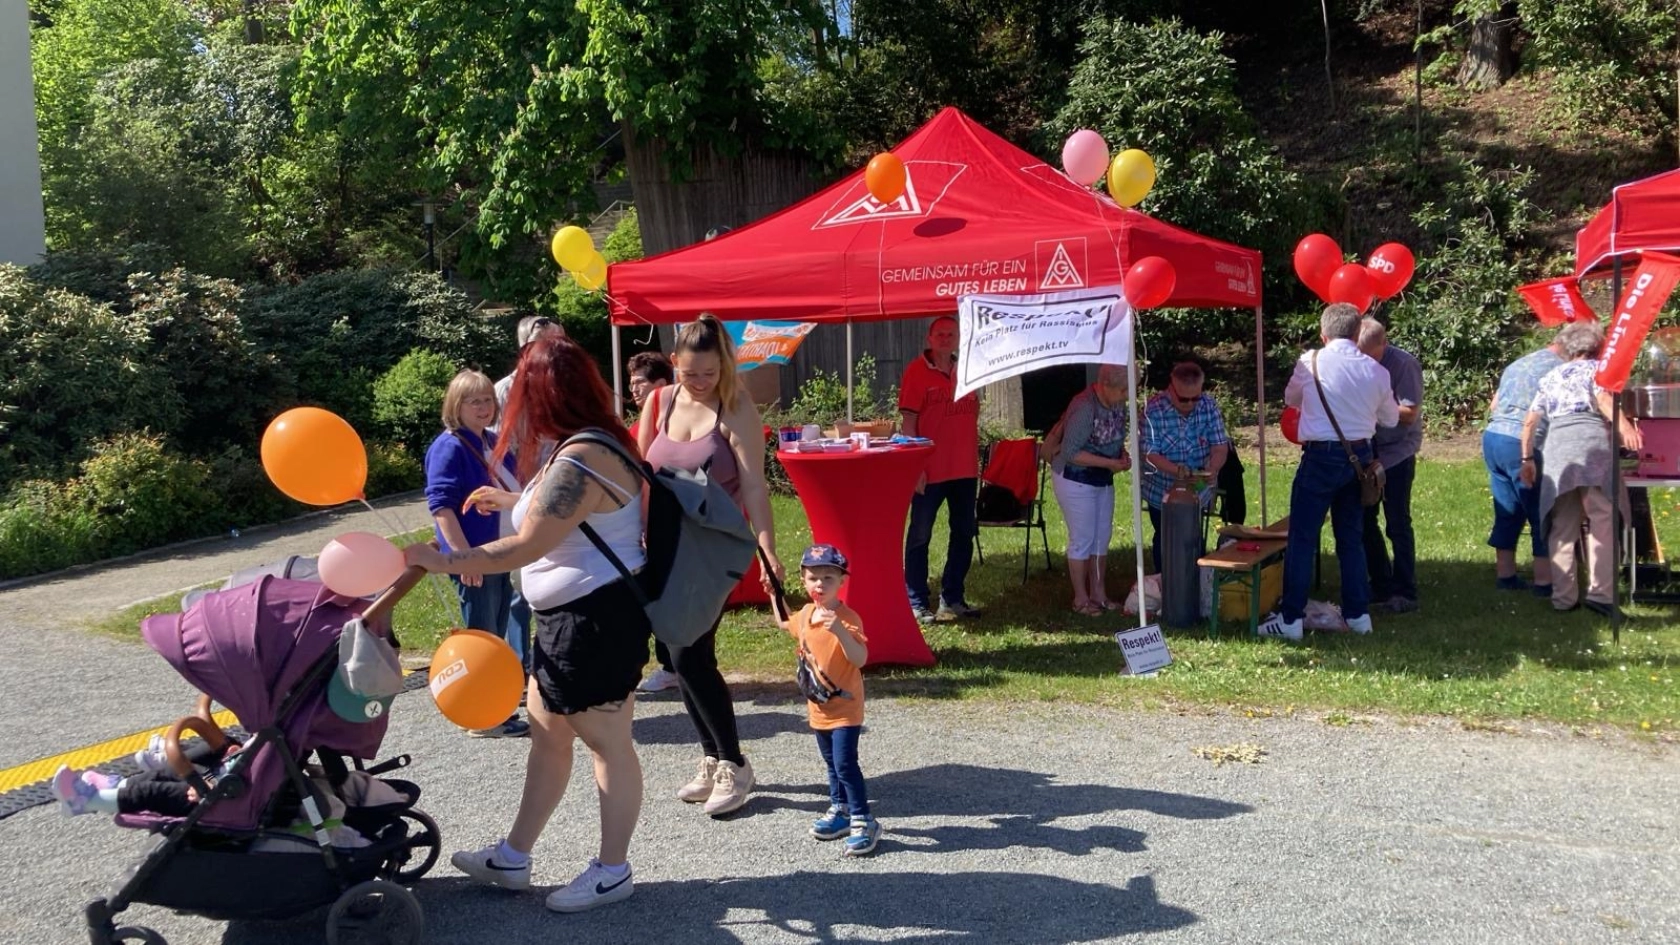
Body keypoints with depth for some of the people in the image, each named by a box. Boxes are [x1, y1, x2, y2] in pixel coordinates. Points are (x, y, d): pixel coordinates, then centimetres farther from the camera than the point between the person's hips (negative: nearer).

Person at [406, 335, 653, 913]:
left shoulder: (576, 463, -24)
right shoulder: (593, 443, 8)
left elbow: (526, 548, -24)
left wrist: (442, 562, -17)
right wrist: (516, 500, 33)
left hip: (598, 617, -11)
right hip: (571, 616, 11)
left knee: (607, 741, 3)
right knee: (546, 731, 17)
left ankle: (612, 872, 17)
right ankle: (512, 858, 29)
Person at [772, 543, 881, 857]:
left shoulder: (847, 618, -21)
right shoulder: (806, 615, 3)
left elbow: (861, 659, -35)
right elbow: (785, 624, 27)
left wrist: (839, 631, -48)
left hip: (845, 708, -8)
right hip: (818, 707, 8)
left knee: (845, 764, -12)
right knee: (832, 764, 20)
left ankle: (863, 823, -4)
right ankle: (840, 810, 35)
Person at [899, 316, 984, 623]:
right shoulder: (916, 371, -6)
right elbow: (908, 421, -10)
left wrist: (976, 459, 13)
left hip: (965, 469, 6)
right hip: (930, 471, -6)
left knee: (964, 534, 12)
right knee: (920, 536, 0)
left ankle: (952, 598, 24)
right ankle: (917, 603, 7)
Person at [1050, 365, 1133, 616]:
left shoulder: (1118, 405, -1)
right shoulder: (1084, 408, -26)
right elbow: (1070, 452, -25)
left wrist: (1123, 455, -6)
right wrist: (1109, 463, -25)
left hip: (1103, 480, 8)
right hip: (1075, 480, -8)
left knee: (1102, 537, 13)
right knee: (1082, 539, 0)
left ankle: (1097, 593, 25)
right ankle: (1080, 598, 12)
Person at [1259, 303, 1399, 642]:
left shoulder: (1310, 362, -8)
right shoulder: (1375, 371, 1)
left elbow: (1291, 398, 11)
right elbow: (1391, 419, 13)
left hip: (1321, 457, -4)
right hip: (1359, 456, 4)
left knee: (1302, 538, 0)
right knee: (1352, 538, 15)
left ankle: (1290, 618, 0)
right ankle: (1358, 614, 21)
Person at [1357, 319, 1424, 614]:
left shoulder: (1404, 364, -14)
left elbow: (1409, 413, -18)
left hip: (1397, 453, -6)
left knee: (1398, 524, -2)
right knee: (1364, 521, 9)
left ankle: (1405, 592, 7)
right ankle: (1382, 587, 21)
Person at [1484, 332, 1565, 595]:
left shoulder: (1516, 364, 21)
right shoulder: (1560, 368, -3)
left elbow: (1494, 405, 22)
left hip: (1492, 437, 8)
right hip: (1522, 444, -8)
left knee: (1507, 512, 16)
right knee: (1541, 514, 0)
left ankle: (1505, 574, 20)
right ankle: (1544, 581, 1)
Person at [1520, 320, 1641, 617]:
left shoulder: (1549, 377, 25)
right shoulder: (1594, 368, 12)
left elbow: (1530, 421, 22)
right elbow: (1603, 398, -9)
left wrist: (1528, 458, 27)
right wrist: (1624, 426, -24)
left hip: (1554, 445, 5)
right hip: (1590, 439, -4)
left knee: (1562, 526, 7)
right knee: (1601, 520, -4)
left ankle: (1563, 597, 6)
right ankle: (1600, 593, -12)